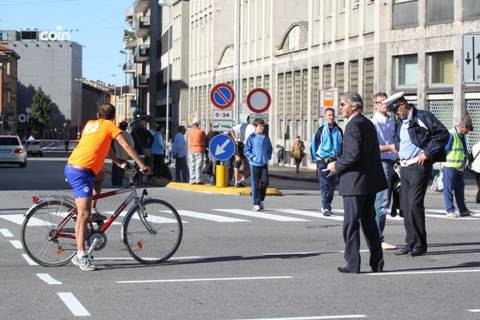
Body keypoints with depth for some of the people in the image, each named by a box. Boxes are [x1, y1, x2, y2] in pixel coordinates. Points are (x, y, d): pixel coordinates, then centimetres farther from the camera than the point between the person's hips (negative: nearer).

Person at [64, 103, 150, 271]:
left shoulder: (90, 124, 20)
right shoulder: (109, 125, 2)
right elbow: (126, 146, -2)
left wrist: (120, 164, 25)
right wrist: (142, 166, 3)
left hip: (71, 167, 8)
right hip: (81, 172, -8)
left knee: (100, 176, 35)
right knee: (83, 215, -9)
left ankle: (93, 210, 27)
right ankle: (81, 256, -12)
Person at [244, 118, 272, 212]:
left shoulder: (266, 137, 8)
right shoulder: (251, 137, -5)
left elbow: (270, 149, 20)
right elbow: (246, 150, -4)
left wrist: (268, 157, 7)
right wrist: (253, 157, -12)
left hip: (264, 164, 4)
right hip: (255, 164, -4)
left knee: (265, 182, -2)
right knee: (255, 184, -1)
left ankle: (261, 200, 19)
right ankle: (256, 204, 4)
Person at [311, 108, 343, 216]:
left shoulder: (338, 131, 8)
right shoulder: (321, 130, -1)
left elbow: (342, 144, 16)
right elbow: (314, 144, 4)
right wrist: (316, 158, 0)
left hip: (335, 161, 4)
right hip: (323, 161, -4)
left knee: (332, 185, 9)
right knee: (325, 185, -9)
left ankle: (326, 206, 21)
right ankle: (326, 208, -11)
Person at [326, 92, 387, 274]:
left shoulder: (354, 125, -16)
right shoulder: (368, 123, 14)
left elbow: (353, 155, -24)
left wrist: (337, 166, -8)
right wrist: (340, 164, 14)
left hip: (355, 182, -9)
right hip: (371, 181, 9)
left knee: (351, 223, -2)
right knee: (369, 221, 15)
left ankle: (352, 264, 0)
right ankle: (377, 263, 18)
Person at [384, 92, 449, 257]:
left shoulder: (423, 117, -8)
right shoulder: (400, 123, 17)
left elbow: (442, 134, -13)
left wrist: (427, 153, -14)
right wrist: (398, 151, 14)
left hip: (419, 166, -8)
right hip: (404, 167, 8)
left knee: (414, 204, -12)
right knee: (405, 205, 7)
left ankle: (420, 245, -4)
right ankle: (411, 242, 14)